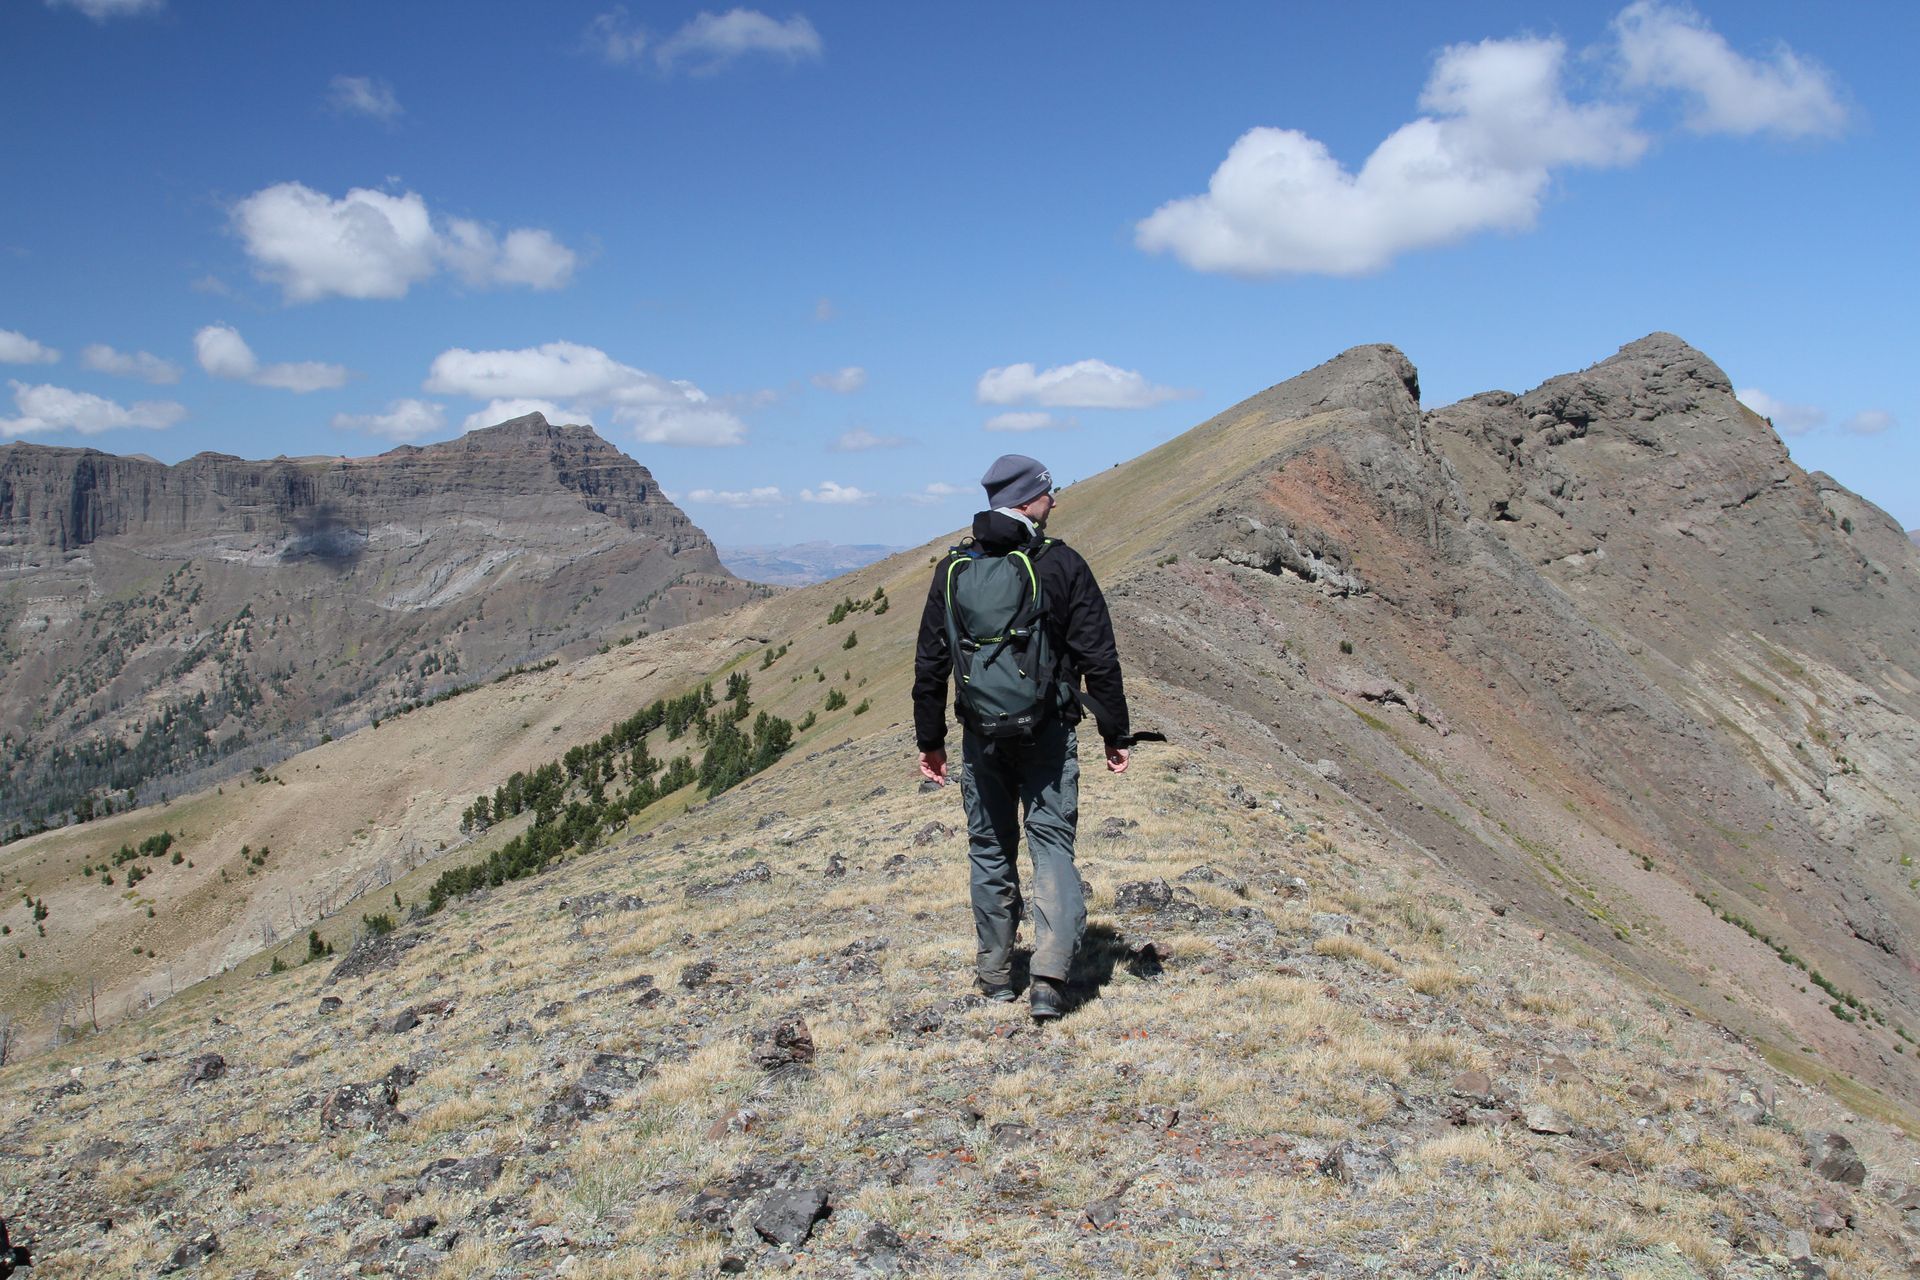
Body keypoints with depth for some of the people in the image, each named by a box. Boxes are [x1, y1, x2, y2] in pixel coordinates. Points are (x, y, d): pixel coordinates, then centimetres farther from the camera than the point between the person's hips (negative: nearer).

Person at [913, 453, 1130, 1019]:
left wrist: (930, 739, 13)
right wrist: (1114, 734, 0)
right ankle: (1050, 977, -8)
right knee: (1052, 843, 5)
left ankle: (995, 973, 24)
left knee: (990, 848, 15)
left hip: (982, 735, 3)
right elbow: (1098, 658, -8)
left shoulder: (954, 569, 2)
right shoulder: (1063, 565, -7)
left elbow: (930, 662, 5)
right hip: (1049, 733, -2)